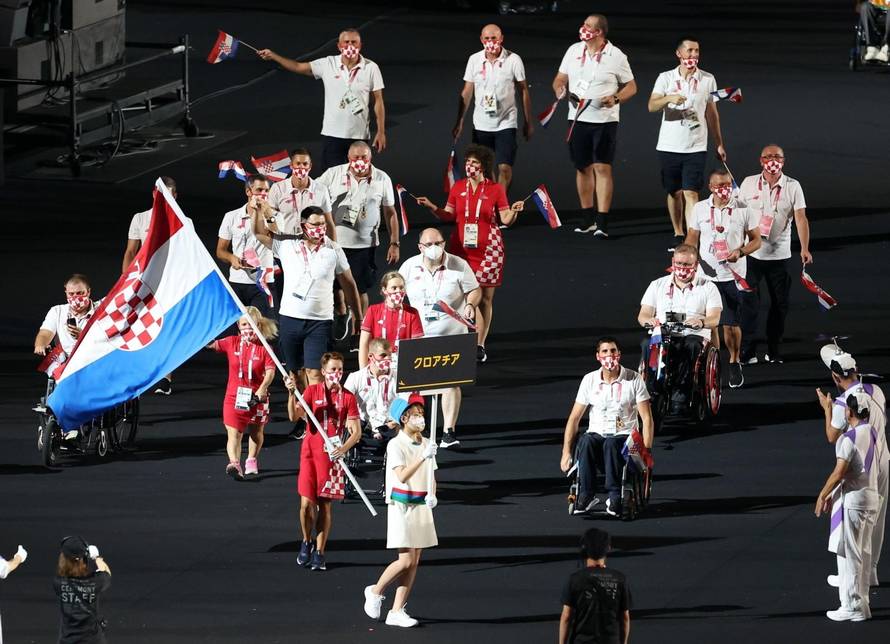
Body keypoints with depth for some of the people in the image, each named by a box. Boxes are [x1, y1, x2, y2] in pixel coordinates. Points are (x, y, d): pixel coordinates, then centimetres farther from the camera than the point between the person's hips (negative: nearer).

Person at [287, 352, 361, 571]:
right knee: (307, 503, -6)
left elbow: (356, 431, -2)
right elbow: (294, 416, -9)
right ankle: (306, 542, 20)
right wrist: (292, 394, -24)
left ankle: (319, 553, 11)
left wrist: (343, 448, -20)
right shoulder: (312, 391, 2)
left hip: (332, 454, 0)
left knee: (325, 504, 3)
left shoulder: (347, 397, 1)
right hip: (310, 452, 0)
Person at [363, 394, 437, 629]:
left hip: (422, 507, 7)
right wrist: (423, 457, -32)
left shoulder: (426, 444, 9)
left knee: (414, 561, 4)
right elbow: (402, 476, -23)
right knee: (406, 560, -11)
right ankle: (376, 591, 14)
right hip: (401, 506, -7)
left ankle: (397, 611, 9)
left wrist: (432, 495, -3)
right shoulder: (396, 445, -11)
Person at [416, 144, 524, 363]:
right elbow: (449, 215, 10)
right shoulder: (458, 187, 5)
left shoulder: (495, 189, -2)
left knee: (485, 299, 2)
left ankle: (480, 346, 9)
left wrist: (514, 211, -21)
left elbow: (506, 220, 0)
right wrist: (432, 207, -5)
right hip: (461, 248, 2)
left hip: (487, 250, -2)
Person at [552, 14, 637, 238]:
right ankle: (588, 219, 21)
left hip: (604, 119, -4)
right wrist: (561, 91, -8)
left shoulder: (616, 56, -4)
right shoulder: (574, 51, 8)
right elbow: (560, 79, 15)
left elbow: (631, 86, 3)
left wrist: (615, 98, -16)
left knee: (602, 168, -10)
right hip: (578, 118, 4)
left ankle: (602, 223, -12)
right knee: (583, 168, 9)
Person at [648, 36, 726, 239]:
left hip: (696, 147, -1)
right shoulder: (666, 78, 1)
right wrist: (669, 99, -29)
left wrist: (719, 144, 14)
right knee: (674, 192, 10)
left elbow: (712, 113, 13)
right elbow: (652, 106, -9)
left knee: (691, 193, -10)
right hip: (669, 146, 1)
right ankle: (678, 234, 25)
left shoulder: (707, 79, 5)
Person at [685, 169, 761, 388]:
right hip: (706, 275, 1)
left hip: (733, 277, -1)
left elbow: (756, 240, 4)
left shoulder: (743, 210, -2)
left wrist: (740, 251, -15)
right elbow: (692, 238, 12)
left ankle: (734, 362, 24)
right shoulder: (699, 209, 4)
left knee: (731, 324, 1)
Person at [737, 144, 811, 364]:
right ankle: (748, 351, -3)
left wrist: (805, 249, -19)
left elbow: (800, 218, -8)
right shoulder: (749, 183, 2)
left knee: (780, 304, 6)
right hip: (751, 253, 0)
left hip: (780, 254, 0)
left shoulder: (793, 187, -1)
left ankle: (773, 351, 17)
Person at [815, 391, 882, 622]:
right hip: (872, 498, 8)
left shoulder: (849, 438, -16)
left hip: (852, 500, -8)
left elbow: (839, 473, -20)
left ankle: (852, 607, -3)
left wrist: (823, 495, -7)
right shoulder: (873, 435, 9)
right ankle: (862, 604, 19)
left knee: (848, 553, -3)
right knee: (864, 553, 14)